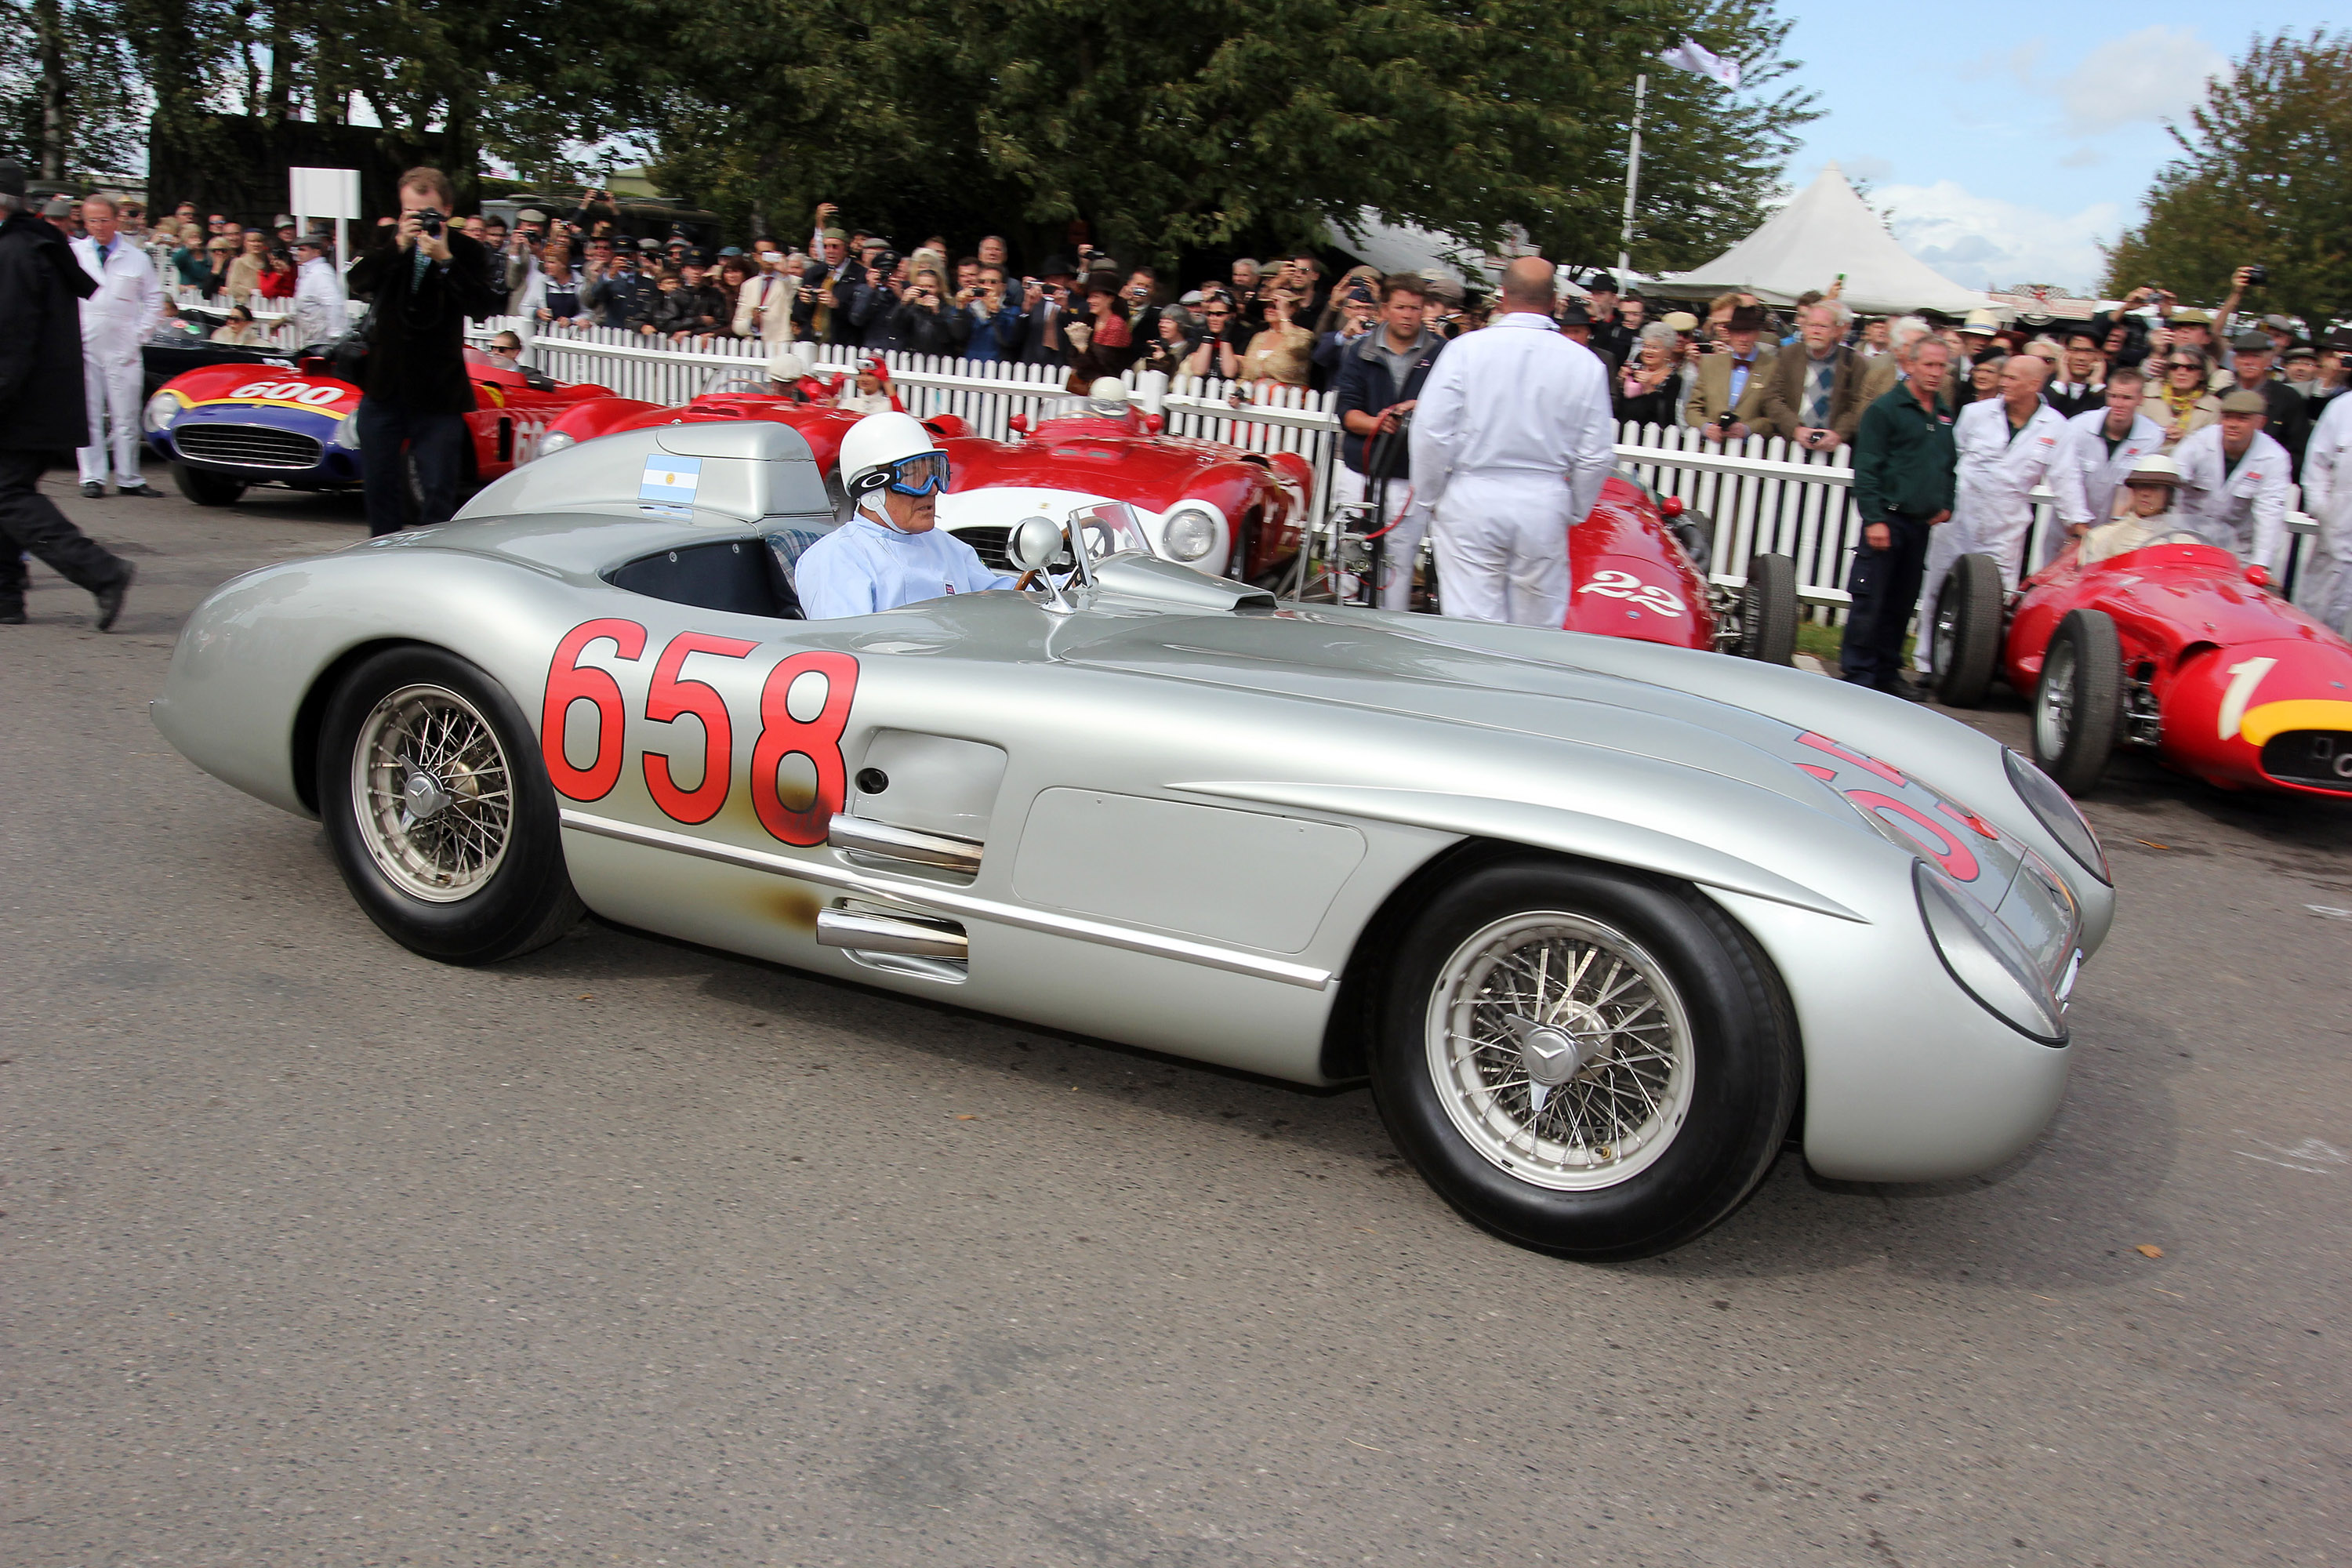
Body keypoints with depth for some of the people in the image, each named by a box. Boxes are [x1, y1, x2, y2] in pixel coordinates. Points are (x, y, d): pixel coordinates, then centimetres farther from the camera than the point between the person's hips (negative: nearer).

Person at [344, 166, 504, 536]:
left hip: (438, 393, -3)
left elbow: (484, 307, -17)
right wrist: (398, 246, -19)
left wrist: (445, 261, -25)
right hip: (383, 385, 4)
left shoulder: (467, 251, -4)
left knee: (438, 492, -4)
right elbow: (359, 282, -8)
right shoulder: (388, 240, 5)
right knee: (380, 486, 11)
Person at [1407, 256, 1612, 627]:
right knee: (1540, 625, 11)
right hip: (1544, 504, 1)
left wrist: (1429, 496, 5)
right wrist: (1574, 511, 14)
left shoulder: (1466, 348, -6)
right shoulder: (1583, 362, -1)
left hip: (1471, 499, -1)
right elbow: (1597, 454, 1)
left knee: (1472, 622, 2)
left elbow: (1432, 430, -7)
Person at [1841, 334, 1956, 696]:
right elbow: (1866, 470, -10)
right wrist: (1874, 518, -16)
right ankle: (1857, 673, -1)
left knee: (1903, 602, 10)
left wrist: (1946, 505, 12)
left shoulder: (1945, 415, 15)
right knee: (1869, 599, -7)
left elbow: (1950, 465, 26)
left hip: (1922, 523, 6)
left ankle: (1887, 670, 19)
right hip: (1887, 519, -6)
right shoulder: (1885, 409, -5)